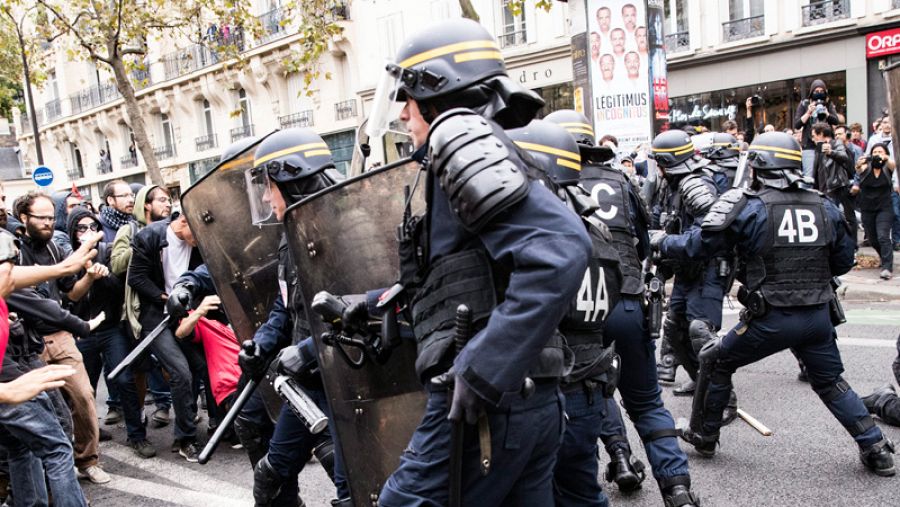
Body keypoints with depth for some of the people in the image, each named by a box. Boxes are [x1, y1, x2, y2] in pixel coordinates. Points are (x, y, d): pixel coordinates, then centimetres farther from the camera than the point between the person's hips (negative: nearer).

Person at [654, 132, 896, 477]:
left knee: (715, 361, 16)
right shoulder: (825, 207, 5)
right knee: (831, 383, 25)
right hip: (818, 316, 5)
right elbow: (844, 261, 13)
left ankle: (703, 436, 26)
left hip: (771, 319, -4)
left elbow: (700, 245, -5)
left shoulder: (749, 207, -9)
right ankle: (877, 449, 25)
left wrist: (662, 243, 12)